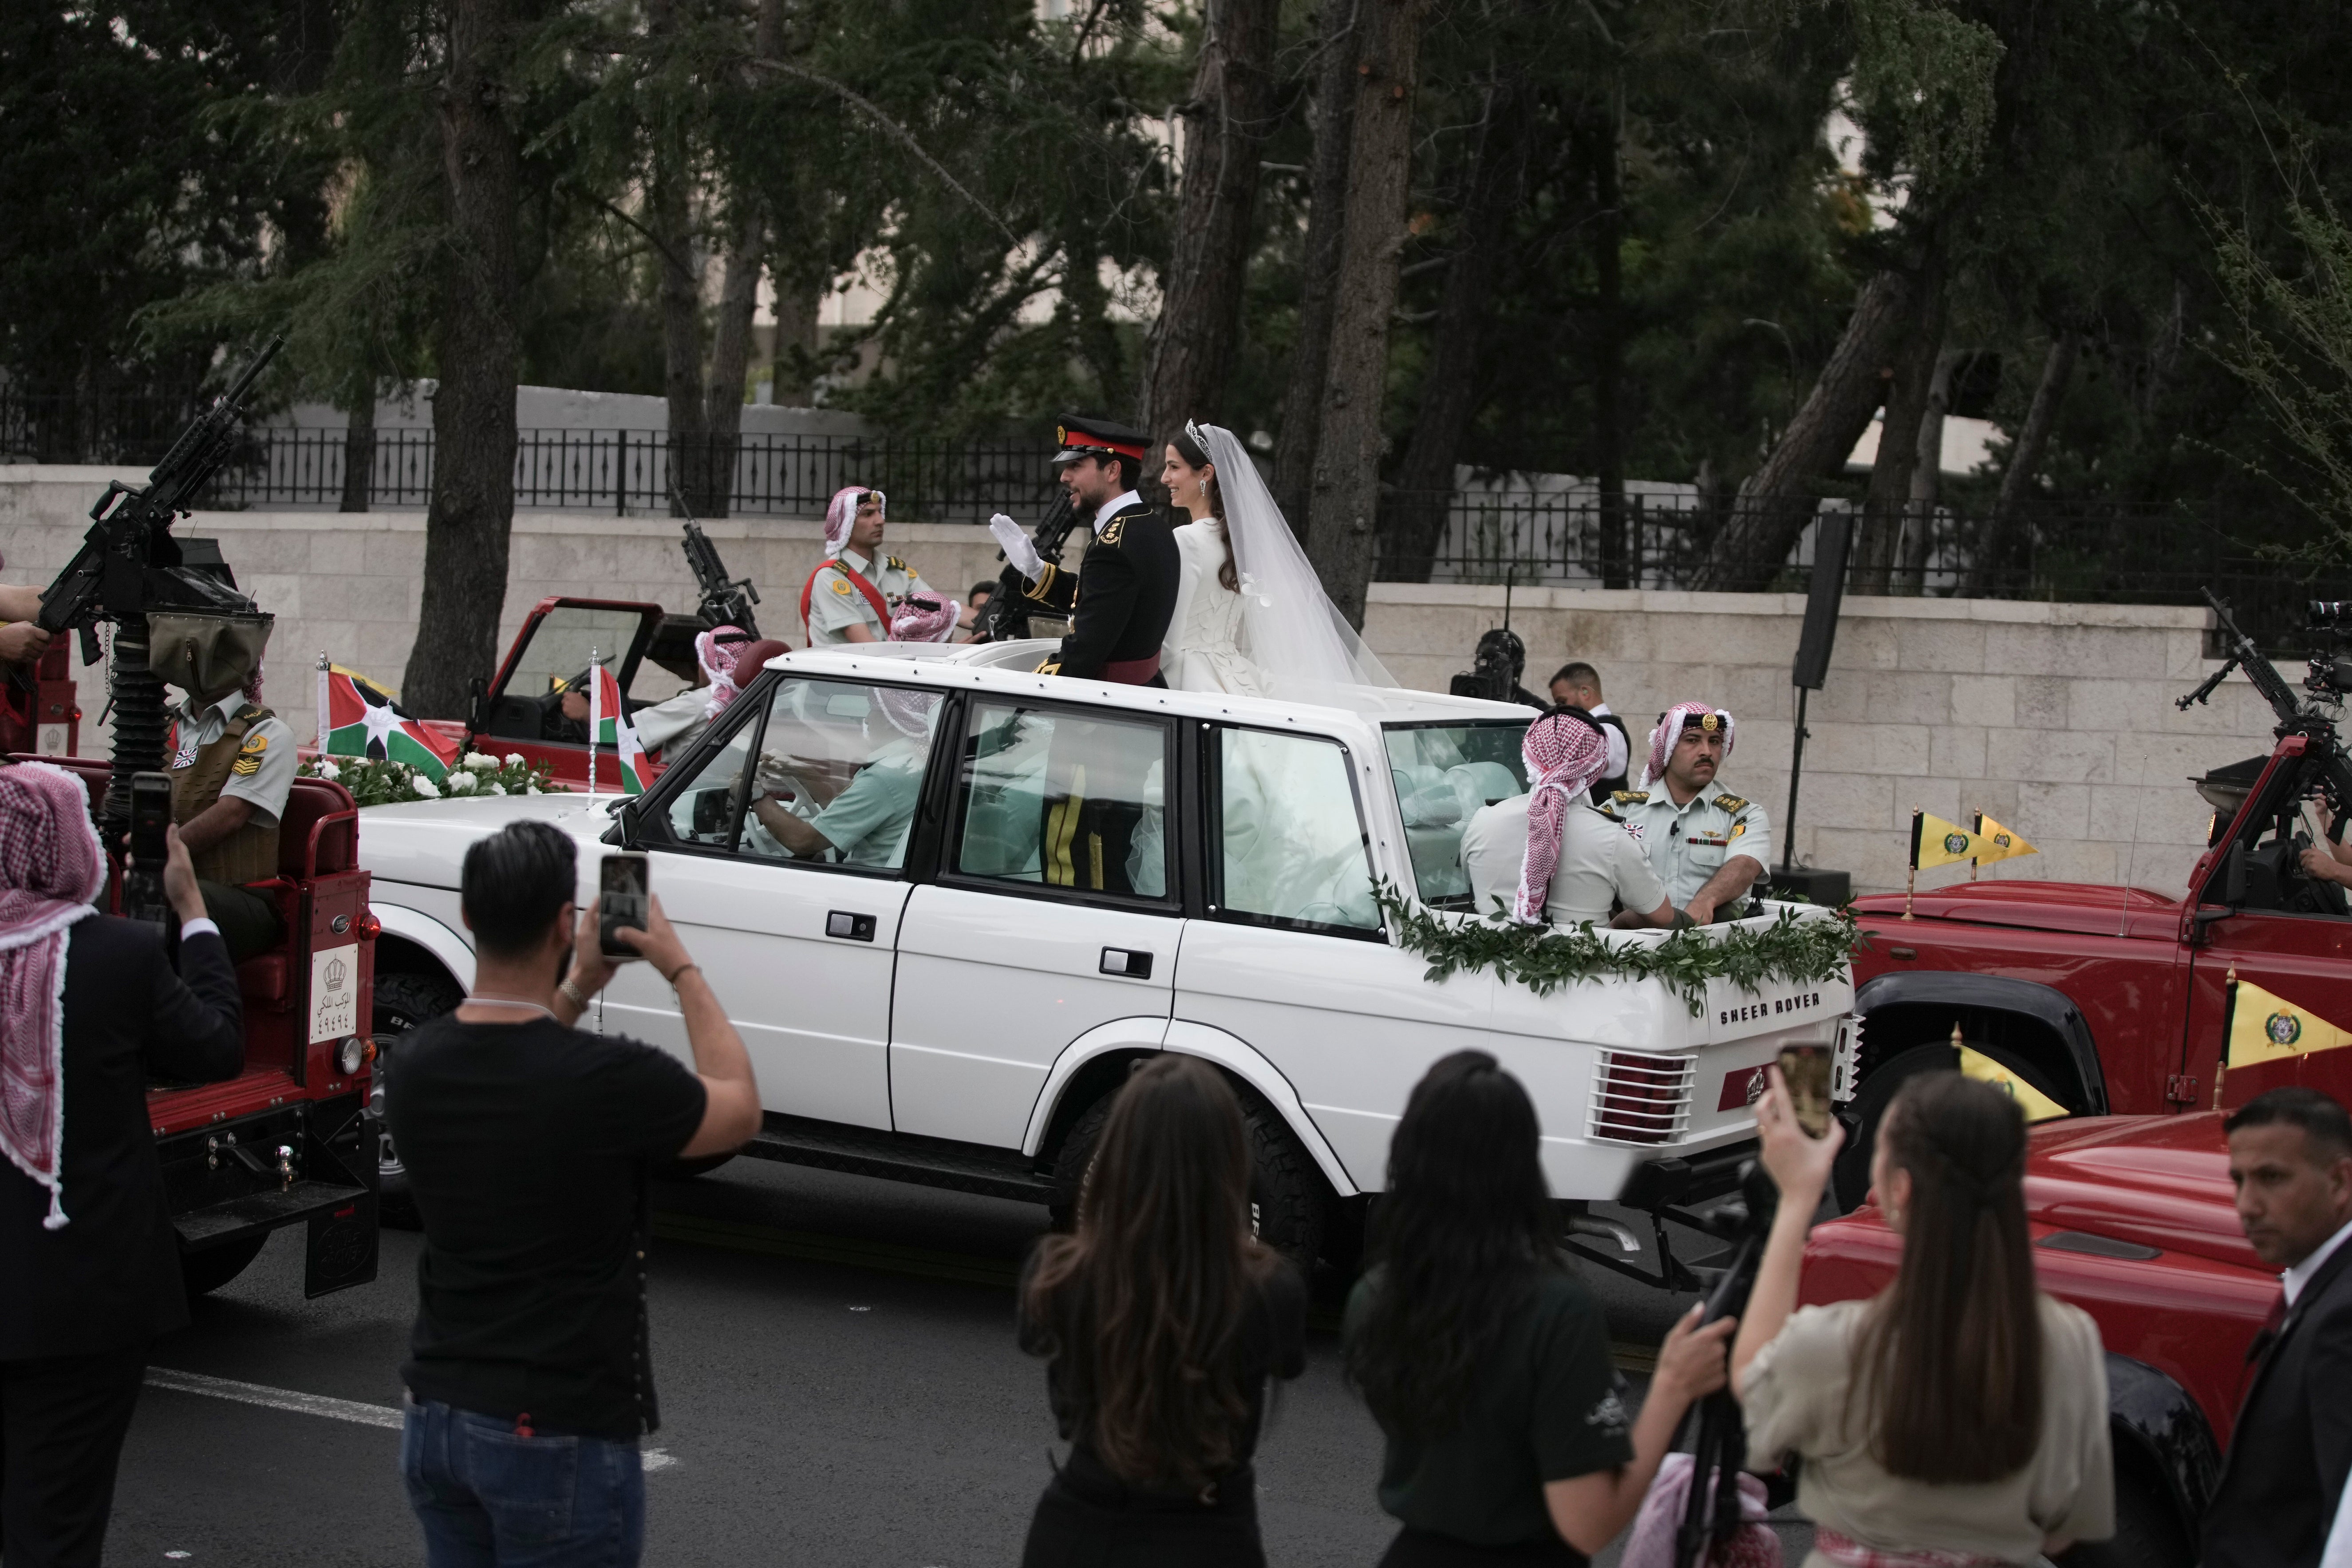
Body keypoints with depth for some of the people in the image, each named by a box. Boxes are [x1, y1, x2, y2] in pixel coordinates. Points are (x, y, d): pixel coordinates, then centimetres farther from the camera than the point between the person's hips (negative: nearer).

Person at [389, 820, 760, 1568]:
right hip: (559, 1435, -6)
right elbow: (739, 1111, 1)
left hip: (435, 1416, 6)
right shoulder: (608, 1079, -20)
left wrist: (579, 987, 19)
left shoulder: (417, 1065, -2)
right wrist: (682, 970, 9)